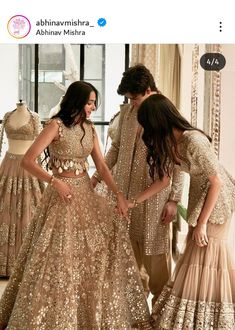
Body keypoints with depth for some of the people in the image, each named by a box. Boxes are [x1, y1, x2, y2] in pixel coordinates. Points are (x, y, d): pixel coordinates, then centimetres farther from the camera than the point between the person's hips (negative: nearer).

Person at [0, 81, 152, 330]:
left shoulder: (89, 128, 7)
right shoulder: (56, 125, -13)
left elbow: (101, 166, 5)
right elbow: (27, 161, -19)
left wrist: (118, 194, -6)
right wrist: (55, 182, -29)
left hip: (86, 193, 7)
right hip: (63, 193, -7)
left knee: (96, 251, 10)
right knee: (60, 256, -1)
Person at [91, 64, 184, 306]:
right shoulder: (126, 111, 5)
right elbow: (116, 147, 13)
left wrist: (174, 199, -11)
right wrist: (97, 176, 7)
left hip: (155, 193, -4)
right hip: (126, 190, 5)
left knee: (155, 248, 6)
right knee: (130, 244, 14)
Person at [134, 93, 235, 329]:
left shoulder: (193, 140, -28)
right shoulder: (169, 142, -1)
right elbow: (162, 179, 8)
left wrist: (202, 223, -20)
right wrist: (133, 202, 10)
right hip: (199, 196, 8)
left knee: (208, 254, -1)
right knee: (197, 253, 13)